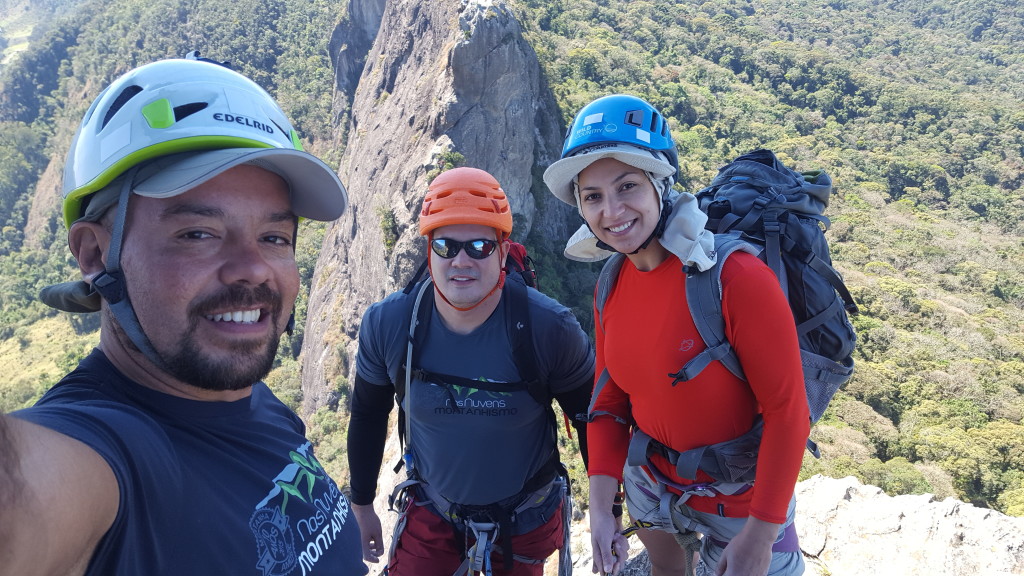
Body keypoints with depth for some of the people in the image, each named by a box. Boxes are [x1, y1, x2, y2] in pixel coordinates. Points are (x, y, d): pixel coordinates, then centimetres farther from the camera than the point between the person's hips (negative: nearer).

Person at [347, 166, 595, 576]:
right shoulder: (386, 324, -18)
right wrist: (361, 506, 9)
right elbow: (368, 415, -1)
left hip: (526, 520, 0)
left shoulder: (549, 327, -24)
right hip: (429, 515, 1)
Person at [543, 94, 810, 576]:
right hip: (651, 483, 6)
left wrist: (759, 537, -19)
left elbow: (787, 410, -22)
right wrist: (600, 509, -8)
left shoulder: (736, 277, -27)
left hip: (741, 495, -5)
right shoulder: (611, 287, -8)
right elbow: (609, 401, -1)